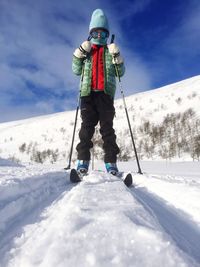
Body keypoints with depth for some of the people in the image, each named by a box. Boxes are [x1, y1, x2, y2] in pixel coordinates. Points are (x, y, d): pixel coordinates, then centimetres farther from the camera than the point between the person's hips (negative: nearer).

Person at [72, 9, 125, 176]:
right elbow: (76, 71, 11)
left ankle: (111, 162, -7)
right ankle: (83, 160, -8)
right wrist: (80, 53, 0)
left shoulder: (110, 51, 21)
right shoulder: (85, 50, 23)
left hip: (106, 93, 0)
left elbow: (120, 73, 12)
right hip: (88, 92, 1)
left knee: (107, 127, -6)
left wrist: (117, 57, -3)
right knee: (87, 126, -7)